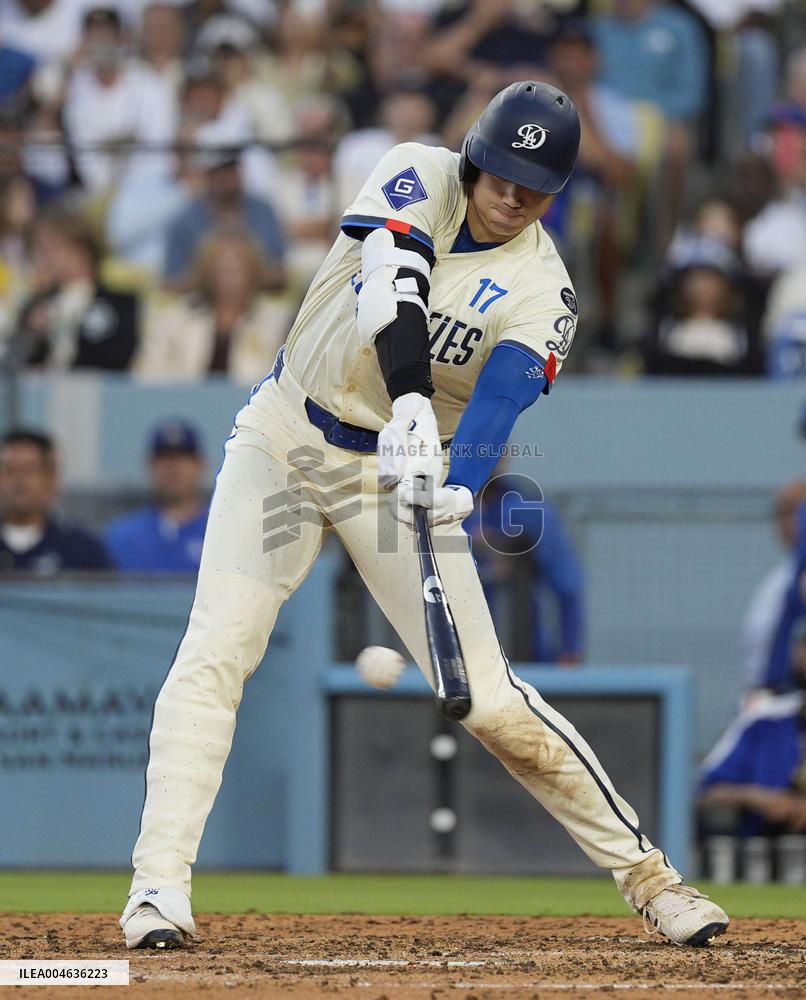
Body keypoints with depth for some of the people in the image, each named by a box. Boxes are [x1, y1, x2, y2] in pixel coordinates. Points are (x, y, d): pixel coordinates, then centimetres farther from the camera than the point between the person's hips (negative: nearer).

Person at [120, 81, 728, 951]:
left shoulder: (543, 291, -9)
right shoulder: (421, 178, -9)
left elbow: (503, 396, -26)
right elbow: (391, 283, -28)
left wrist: (460, 488, -46)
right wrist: (410, 404, -45)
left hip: (400, 472, 0)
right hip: (284, 440, 0)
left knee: (490, 698, -5)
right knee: (215, 652, -16)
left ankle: (646, 876, 5)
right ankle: (160, 883, -15)